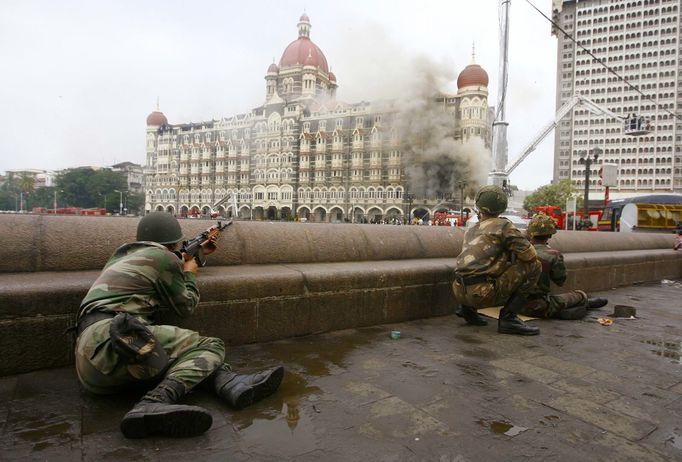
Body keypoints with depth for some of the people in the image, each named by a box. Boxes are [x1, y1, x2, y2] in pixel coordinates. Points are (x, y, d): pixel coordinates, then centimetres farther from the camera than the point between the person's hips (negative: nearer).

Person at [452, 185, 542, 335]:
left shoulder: (471, 231, 21)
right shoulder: (503, 225, 1)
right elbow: (530, 255, -4)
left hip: (460, 292, 7)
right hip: (482, 293, -7)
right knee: (533, 265, 2)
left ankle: (468, 308, 17)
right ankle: (508, 317, -3)